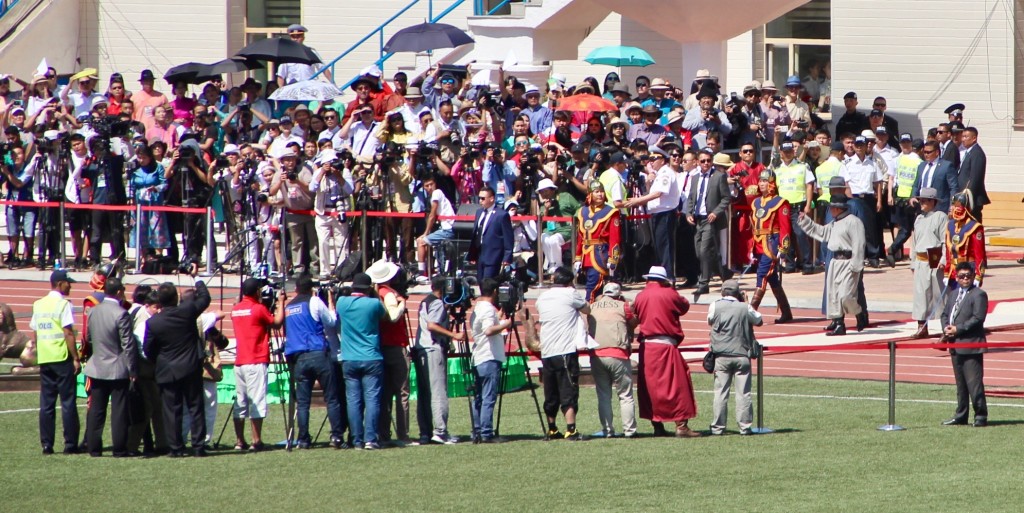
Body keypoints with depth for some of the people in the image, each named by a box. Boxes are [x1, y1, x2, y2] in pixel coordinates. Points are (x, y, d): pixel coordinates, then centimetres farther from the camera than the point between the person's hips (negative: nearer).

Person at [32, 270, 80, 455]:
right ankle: (70, 443, -2)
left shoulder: (38, 305, 10)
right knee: (68, 402, -1)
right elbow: (68, 333, -15)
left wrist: (39, 358, 17)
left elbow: (35, 330, 12)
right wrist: (76, 358, -11)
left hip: (44, 358, 6)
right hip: (62, 358, -6)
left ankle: (46, 444, 4)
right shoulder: (63, 304, -10)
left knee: (46, 403, 7)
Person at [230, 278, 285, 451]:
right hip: (256, 362, -6)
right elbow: (277, 323, 0)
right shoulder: (258, 308, -9)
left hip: (239, 362, 6)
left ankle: (239, 441, 8)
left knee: (240, 403, 8)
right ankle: (256, 441, -10)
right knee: (257, 402, -6)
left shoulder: (236, 310, 11)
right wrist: (281, 302, 12)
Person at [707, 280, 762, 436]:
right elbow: (759, 321, 15)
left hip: (721, 356, 0)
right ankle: (744, 426, 1)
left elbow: (710, 321, 18)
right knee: (743, 392, 2)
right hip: (742, 355, 0)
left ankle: (718, 427, 1)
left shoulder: (715, 307, -2)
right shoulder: (745, 308, -2)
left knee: (721, 392, 2)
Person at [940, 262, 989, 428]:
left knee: (974, 382, -9)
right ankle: (961, 415, 22)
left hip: (971, 346, -8)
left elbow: (977, 318, -16)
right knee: (960, 383, 15)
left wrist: (957, 329, -17)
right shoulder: (955, 294, 18)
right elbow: (945, 313, 20)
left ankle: (981, 416, -4)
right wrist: (946, 328, -1)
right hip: (956, 345, 8)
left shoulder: (979, 295, -8)